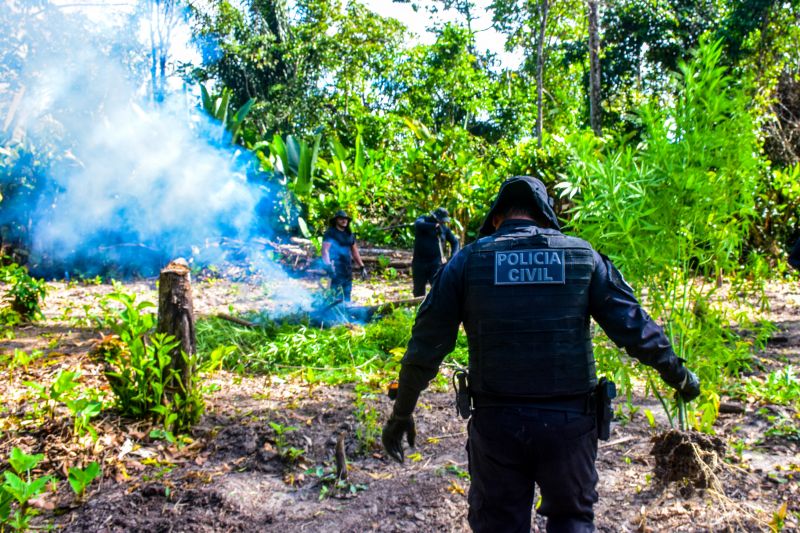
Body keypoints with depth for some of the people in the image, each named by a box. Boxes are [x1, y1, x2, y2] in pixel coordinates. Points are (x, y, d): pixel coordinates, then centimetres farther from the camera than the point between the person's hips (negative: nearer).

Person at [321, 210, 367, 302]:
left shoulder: (350, 235, 17)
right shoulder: (330, 233, -3)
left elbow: (355, 252, 24)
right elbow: (325, 250, -13)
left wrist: (362, 267, 20)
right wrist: (328, 265, -27)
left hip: (347, 269, 7)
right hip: (335, 268, -7)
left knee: (347, 297, 11)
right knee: (337, 297, -14)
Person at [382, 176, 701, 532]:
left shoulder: (468, 260, -1)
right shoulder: (583, 256, 2)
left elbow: (425, 348, -2)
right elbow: (636, 328, 2)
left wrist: (401, 414, 9)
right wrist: (680, 376, 18)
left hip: (496, 423, -1)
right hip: (569, 421, 1)